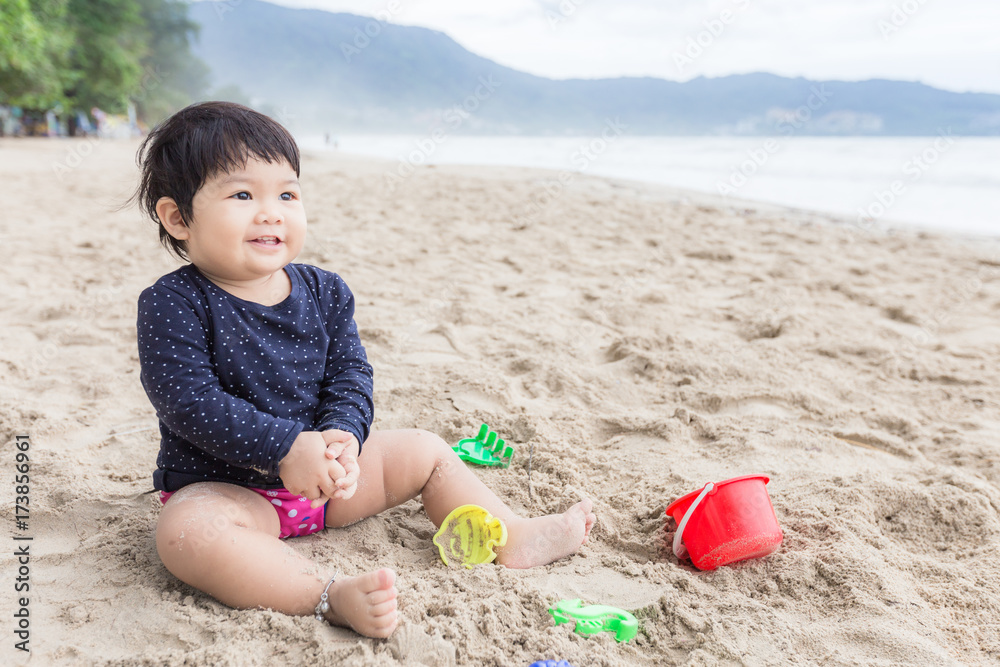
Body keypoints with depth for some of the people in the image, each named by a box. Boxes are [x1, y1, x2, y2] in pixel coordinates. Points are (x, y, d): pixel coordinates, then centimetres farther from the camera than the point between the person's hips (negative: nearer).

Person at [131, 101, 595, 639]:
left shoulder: (324, 292, 0)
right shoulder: (172, 305, -16)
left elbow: (351, 375, -2)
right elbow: (189, 401, -24)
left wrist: (341, 436, -24)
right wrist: (285, 447, -32)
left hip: (325, 473, 5)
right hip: (221, 486, -5)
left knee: (423, 451, 5)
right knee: (184, 533, -37)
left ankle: (512, 538, 12)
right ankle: (330, 595, -42)